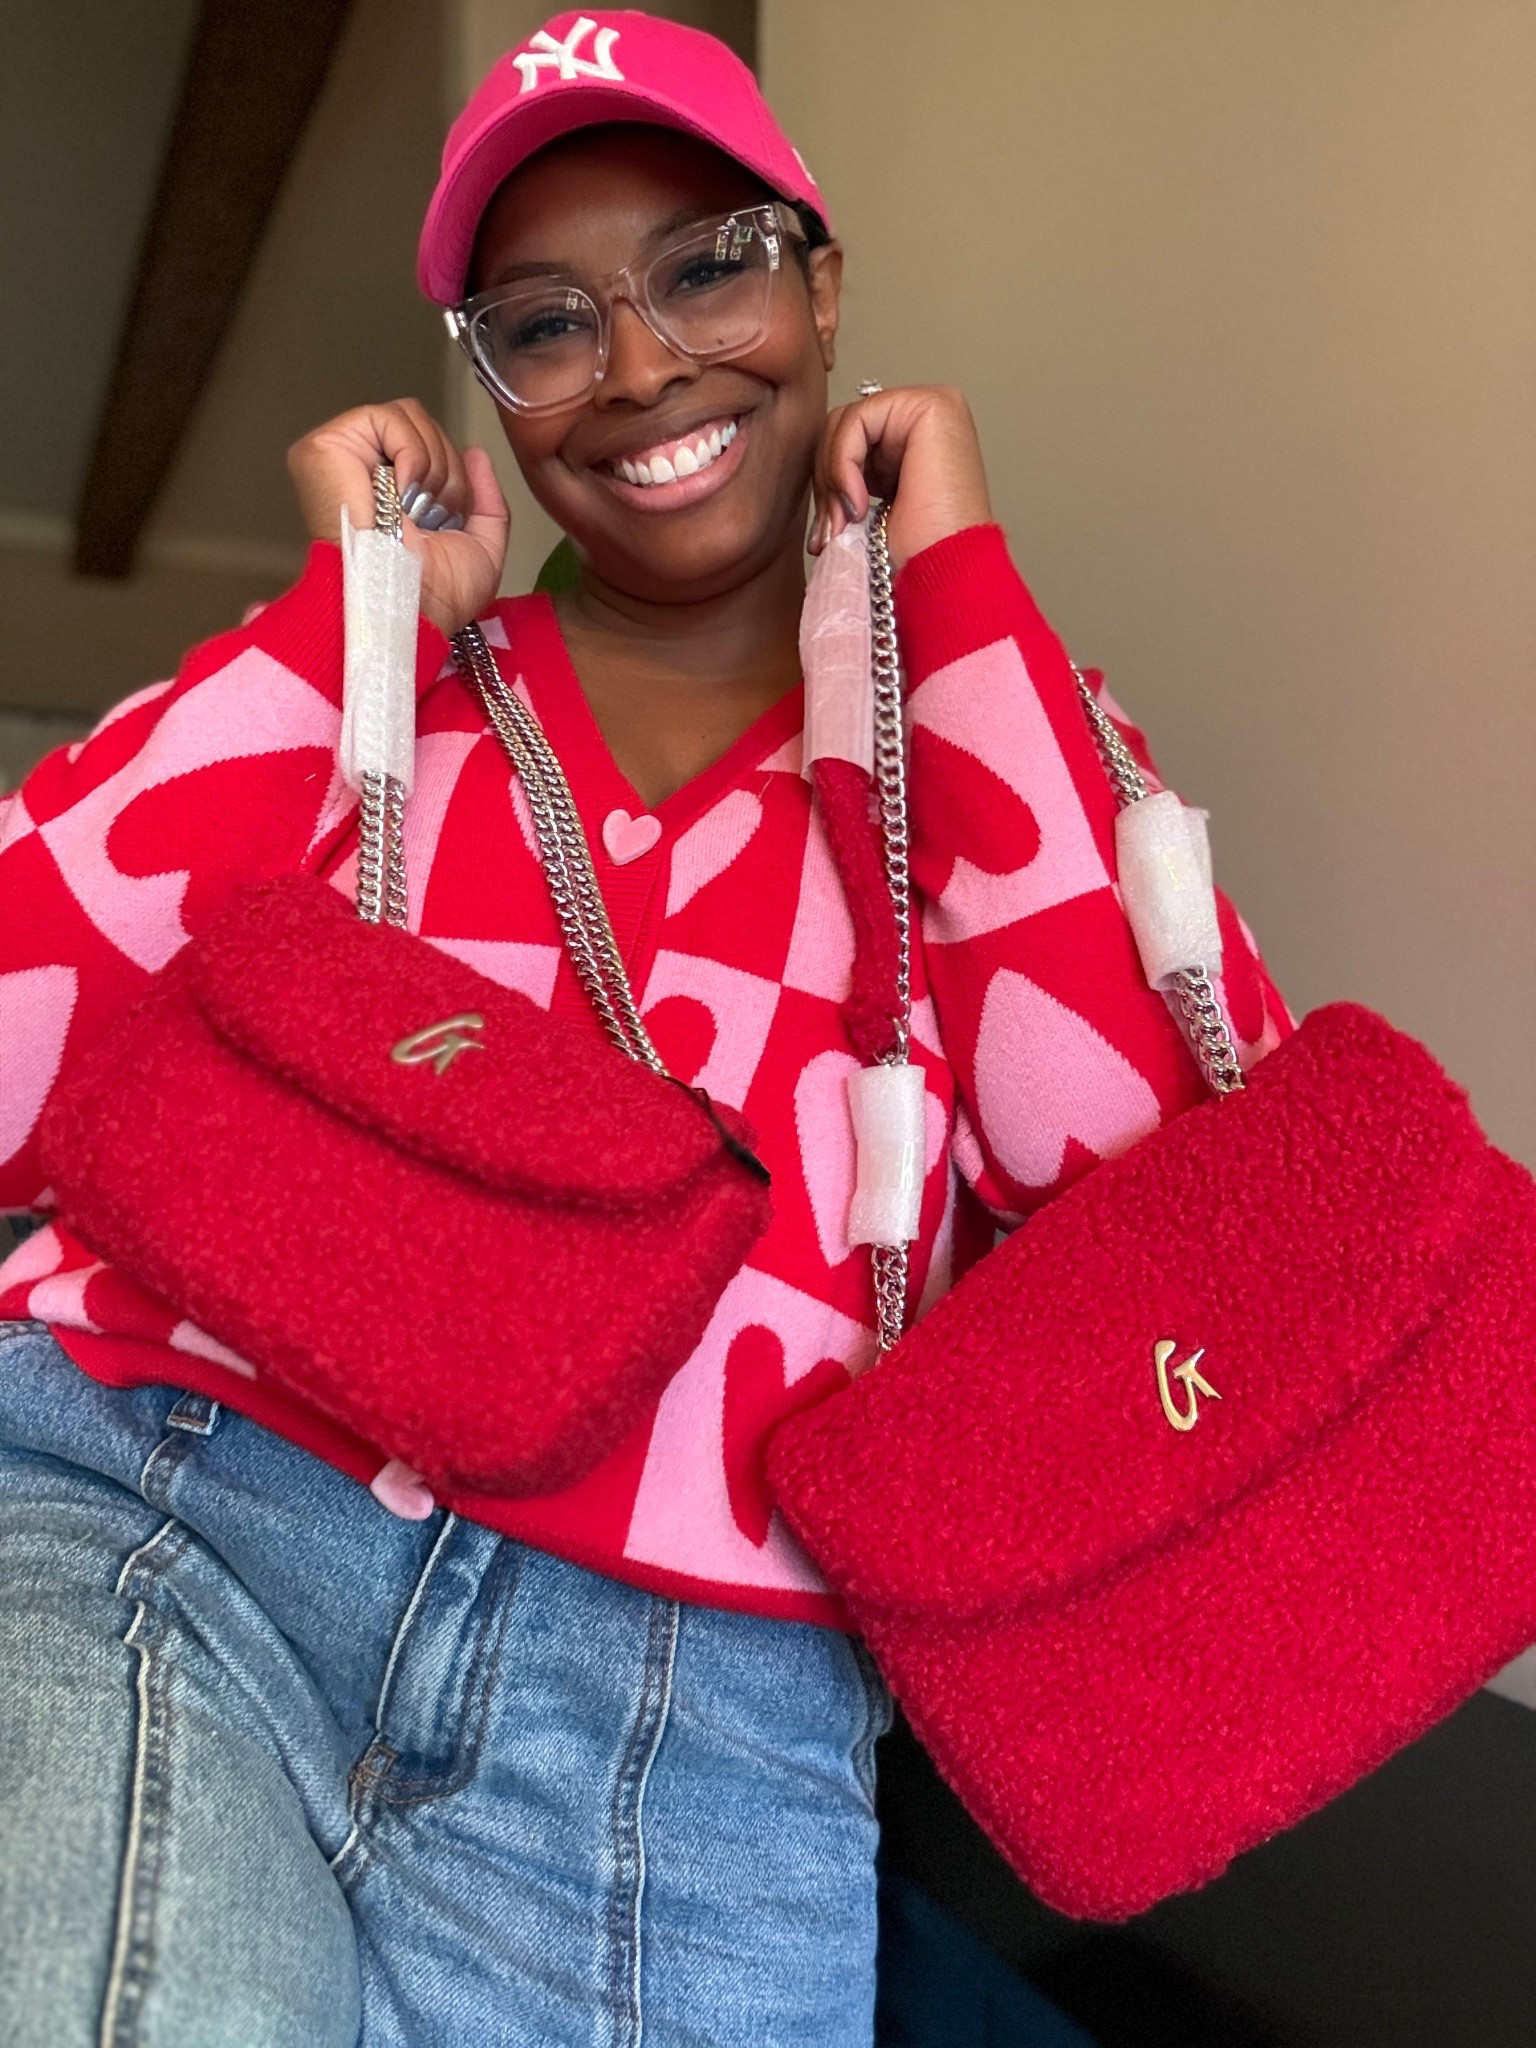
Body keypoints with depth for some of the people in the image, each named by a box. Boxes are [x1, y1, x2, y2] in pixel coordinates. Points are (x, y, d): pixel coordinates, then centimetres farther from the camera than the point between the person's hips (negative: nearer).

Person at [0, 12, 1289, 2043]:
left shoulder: (986, 735, 14)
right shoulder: (351, 681, 15)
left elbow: (1177, 1179, -6)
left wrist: (954, 578, 2)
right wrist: (349, 611, 3)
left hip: (695, 1705, 1)